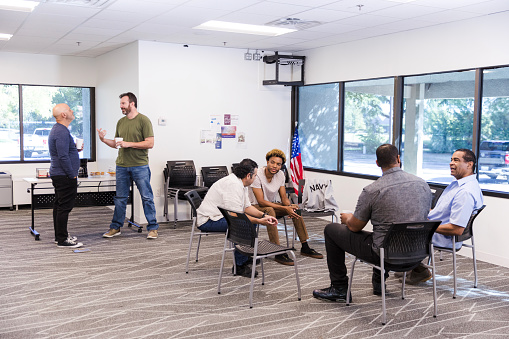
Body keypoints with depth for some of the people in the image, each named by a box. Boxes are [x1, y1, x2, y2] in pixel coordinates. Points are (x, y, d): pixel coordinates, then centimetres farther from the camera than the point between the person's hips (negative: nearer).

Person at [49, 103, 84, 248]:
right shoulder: (62, 132, -19)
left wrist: (76, 148, 11)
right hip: (65, 176, -11)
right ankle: (62, 240, -3)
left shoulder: (58, 129, 16)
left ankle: (60, 236, 23)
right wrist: (72, 175, -18)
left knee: (59, 206, 15)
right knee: (64, 207, -7)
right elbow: (63, 156, -24)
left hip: (58, 175, 11)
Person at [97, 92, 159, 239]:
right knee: (120, 198, 10)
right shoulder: (121, 122, 14)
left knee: (147, 197, 0)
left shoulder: (143, 120, -6)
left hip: (140, 166, -5)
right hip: (122, 166, 6)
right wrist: (104, 140, 2)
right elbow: (117, 144, 20)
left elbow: (150, 143, -12)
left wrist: (129, 144, -15)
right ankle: (116, 227, 20)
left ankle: (152, 228, 8)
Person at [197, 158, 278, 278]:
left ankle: (247, 256, 18)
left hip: (217, 216, 11)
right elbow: (236, 214, -27)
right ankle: (240, 266, -18)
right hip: (208, 221, -11)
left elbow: (247, 207, 11)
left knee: (251, 219, 12)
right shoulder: (233, 184, -24)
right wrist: (259, 221, -23)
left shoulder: (239, 183, 9)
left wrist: (264, 216, -3)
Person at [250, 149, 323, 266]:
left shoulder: (280, 174, -3)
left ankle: (305, 247, -4)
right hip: (257, 207, -7)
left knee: (296, 209, -11)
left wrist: (290, 206, -23)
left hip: (272, 204, 7)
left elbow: (283, 197, 2)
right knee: (270, 211, -38)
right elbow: (261, 201, -27)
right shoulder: (257, 176, -23)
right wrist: (284, 208, -32)